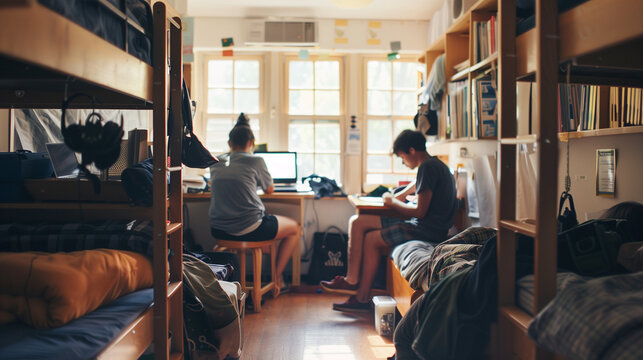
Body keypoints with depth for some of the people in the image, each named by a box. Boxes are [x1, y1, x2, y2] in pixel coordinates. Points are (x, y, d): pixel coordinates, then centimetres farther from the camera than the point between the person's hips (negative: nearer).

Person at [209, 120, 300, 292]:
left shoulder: (216, 163, 6)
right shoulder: (255, 161, -8)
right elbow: (270, 189, 8)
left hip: (218, 230, 6)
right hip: (248, 230, -6)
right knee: (294, 228, 19)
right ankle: (277, 278, 21)